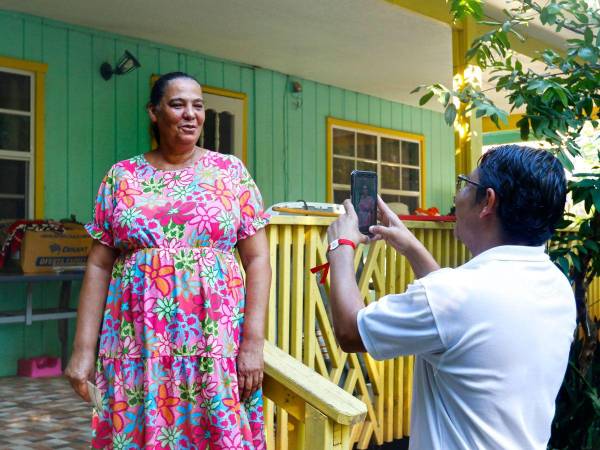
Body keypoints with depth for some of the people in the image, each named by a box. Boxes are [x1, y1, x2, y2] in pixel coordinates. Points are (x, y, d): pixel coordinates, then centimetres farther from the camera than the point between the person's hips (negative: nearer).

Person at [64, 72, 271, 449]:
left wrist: (253, 342, -8)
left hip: (217, 343, -1)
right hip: (138, 345, 1)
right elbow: (99, 266, 6)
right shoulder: (122, 177, 7)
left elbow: (257, 259, 1)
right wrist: (83, 348, -1)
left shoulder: (231, 171, 5)